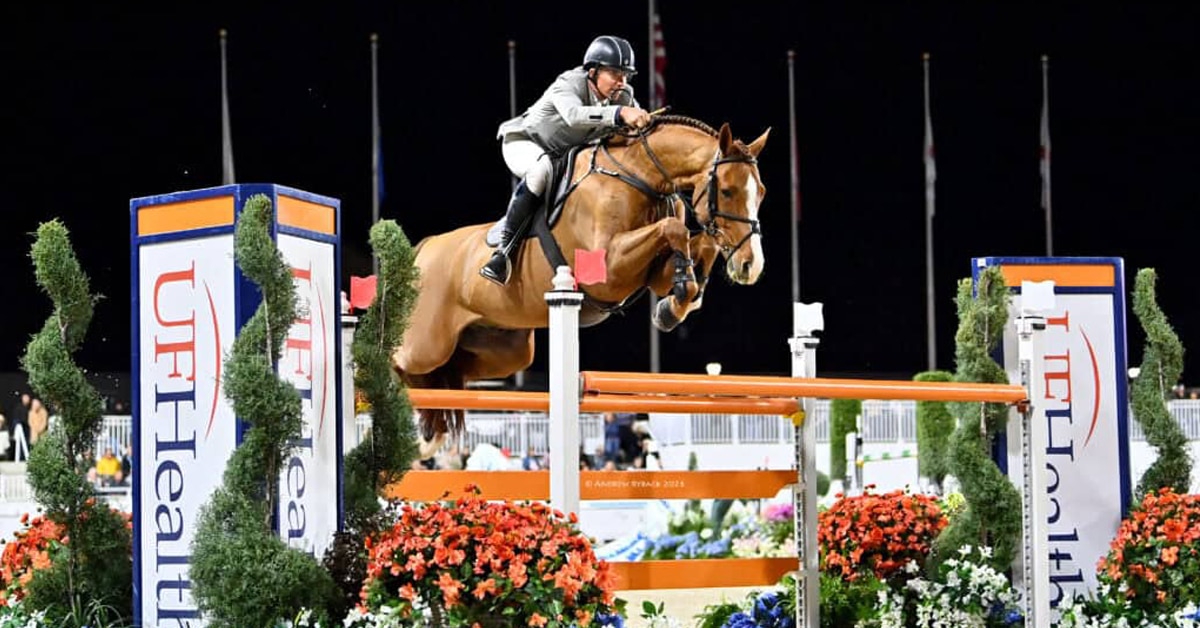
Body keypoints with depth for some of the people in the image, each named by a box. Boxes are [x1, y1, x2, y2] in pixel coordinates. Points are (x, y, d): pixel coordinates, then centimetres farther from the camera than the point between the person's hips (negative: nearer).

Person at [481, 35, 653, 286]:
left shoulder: (624, 98, -14)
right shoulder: (568, 85, -33)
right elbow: (574, 115, -55)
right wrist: (619, 113, -69)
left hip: (568, 155, 7)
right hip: (523, 143, -7)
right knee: (541, 169, -39)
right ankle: (504, 250, -36)